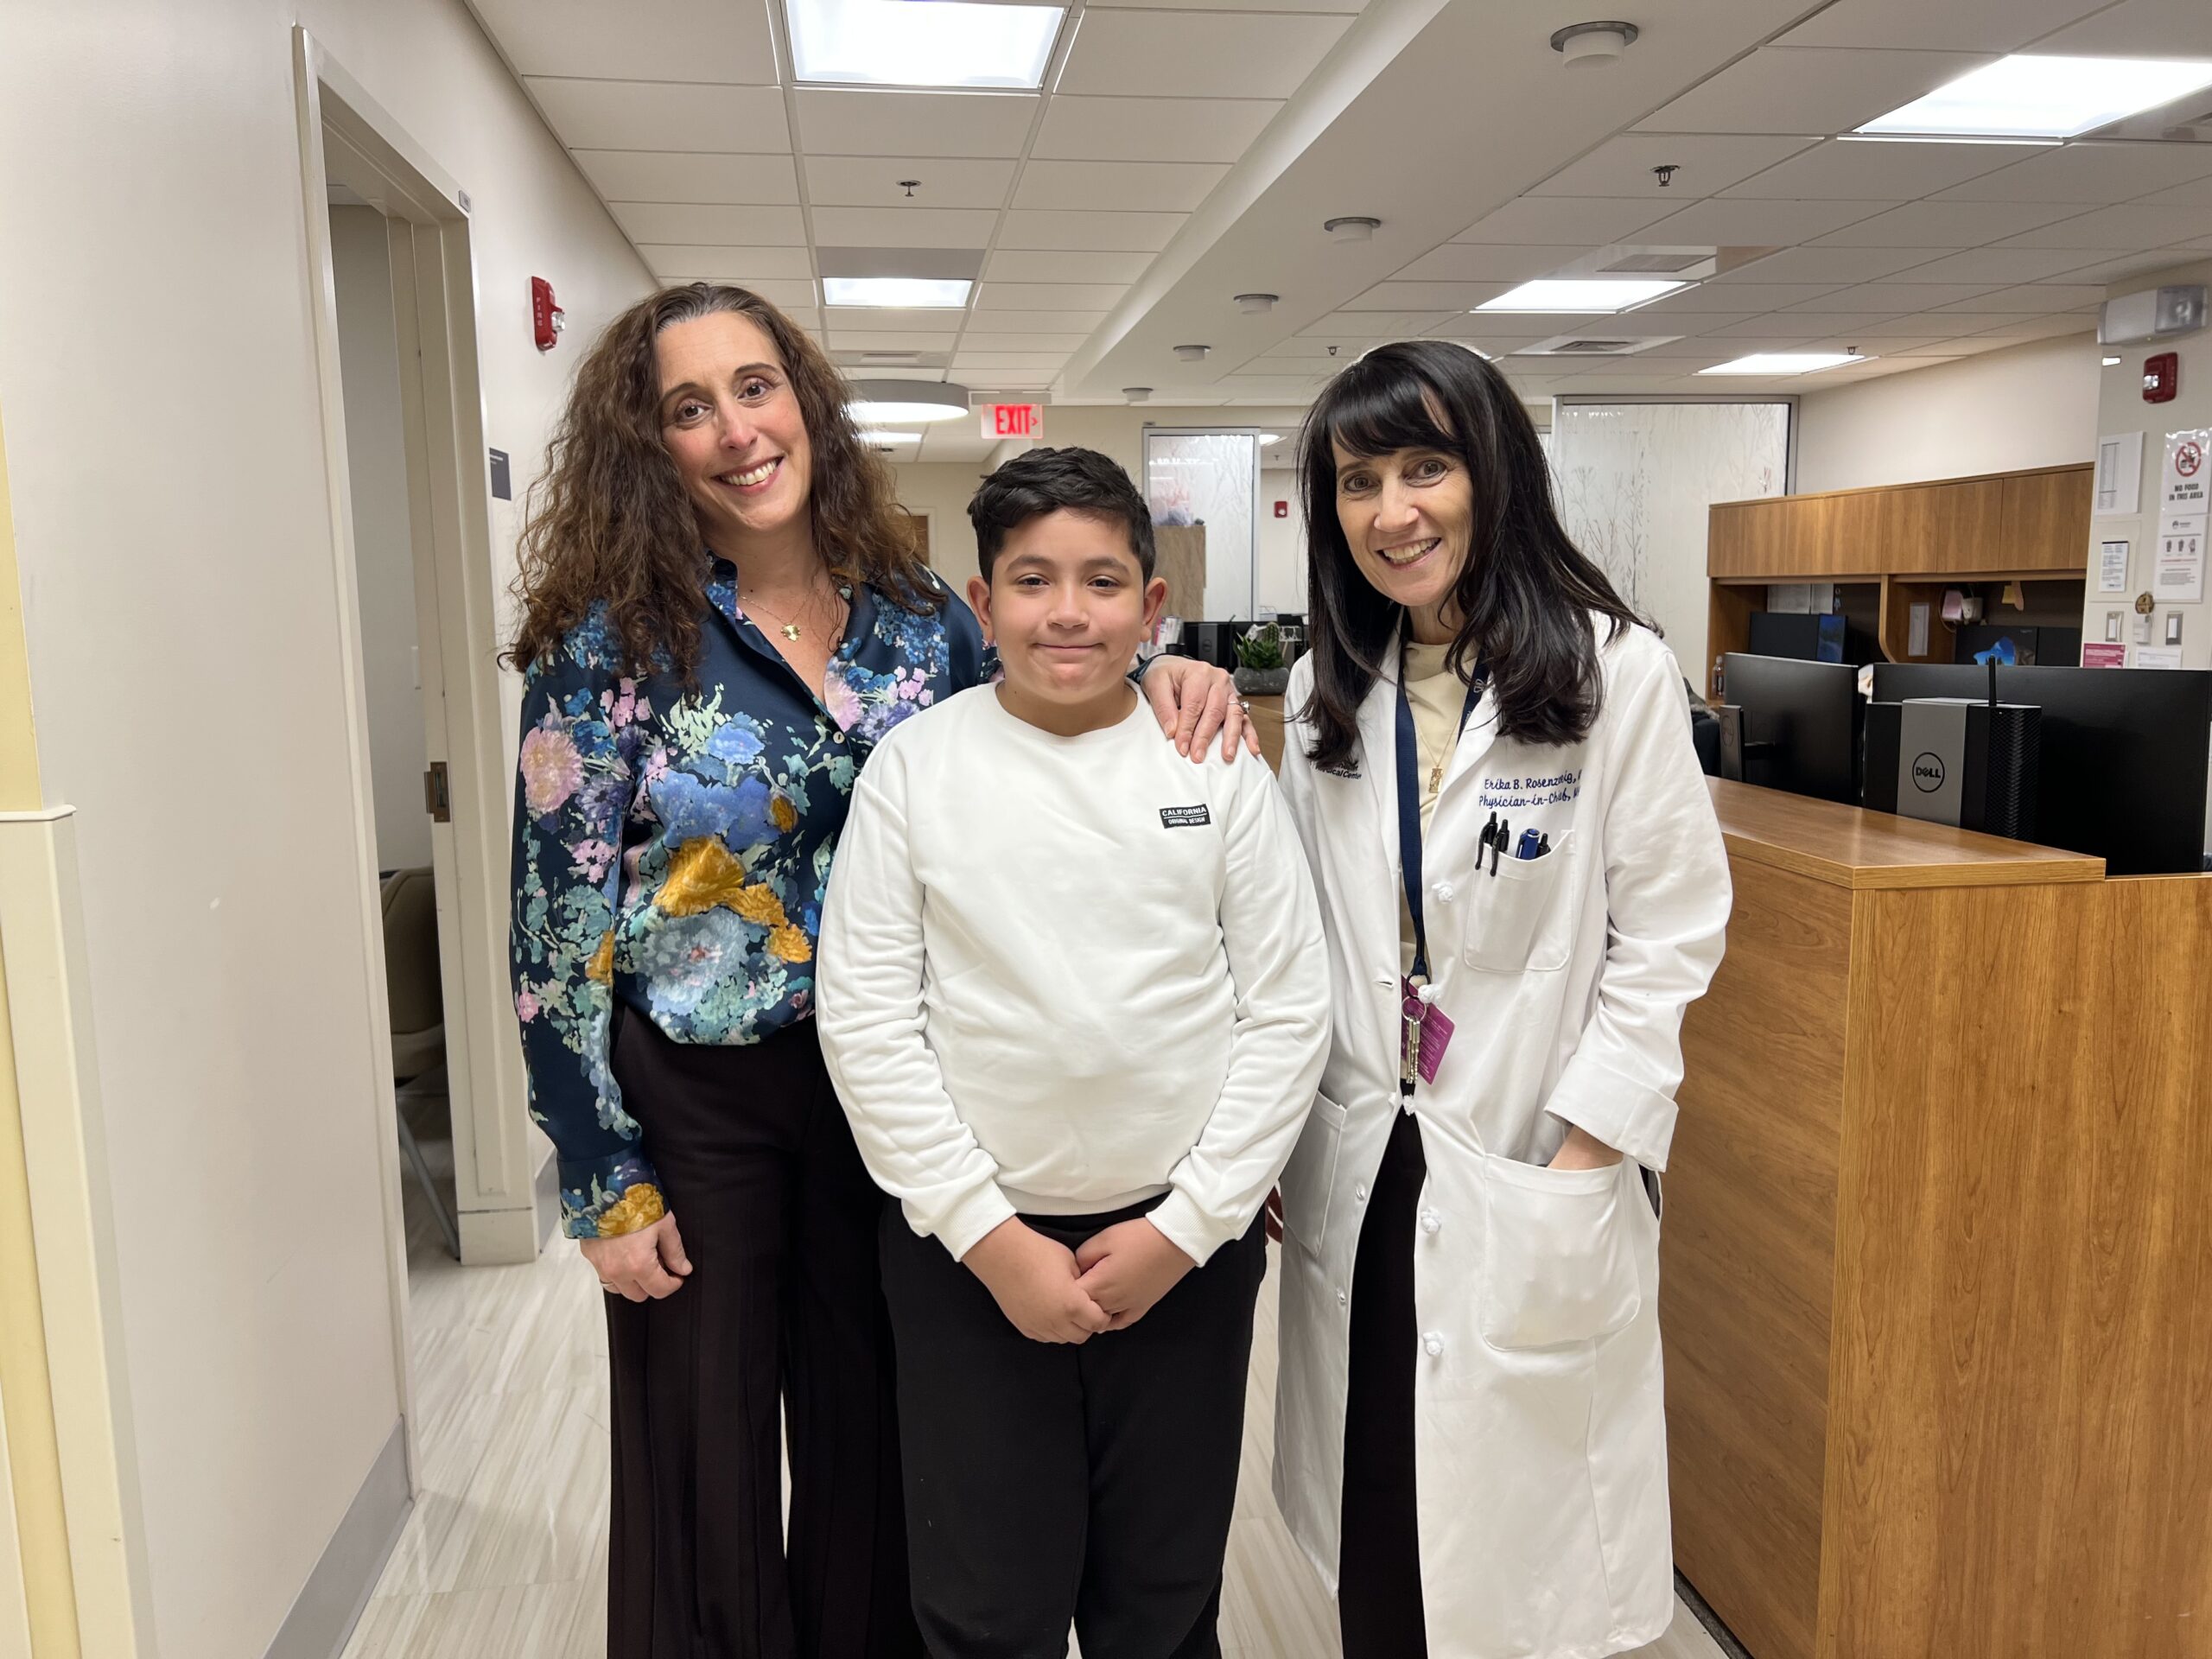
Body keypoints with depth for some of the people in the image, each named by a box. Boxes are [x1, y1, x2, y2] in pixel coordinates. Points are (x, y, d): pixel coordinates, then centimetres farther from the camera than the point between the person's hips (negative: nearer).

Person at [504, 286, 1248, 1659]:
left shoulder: (918, 616, -2)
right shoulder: (612, 643, -10)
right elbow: (558, 935, -9)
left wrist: (1163, 679, -11)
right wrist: (609, 1189, -9)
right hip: (698, 1103, -3)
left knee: (875, 1441, 18)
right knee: (705, 1465, 13)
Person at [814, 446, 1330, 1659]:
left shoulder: (1216, 765, -2)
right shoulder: (917, 765, -4)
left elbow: (1287, 1014, -2)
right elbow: (865, 1019, -6)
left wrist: (1184, 1227, -8)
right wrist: (988, 1236, -10)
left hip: (1187, 1241, 1)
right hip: (967, 1247, 0)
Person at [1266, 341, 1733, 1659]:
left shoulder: (1617, 672, -8)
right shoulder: (1331, 691, 7)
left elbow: (1667, 937, -9)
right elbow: (1303, 939, 10)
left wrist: (1578, 1157, -13)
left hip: (1537, 1183, -4)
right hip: (1360, 1178, 4)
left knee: (1525, 1548, 6)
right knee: (1371, 1549, 15)